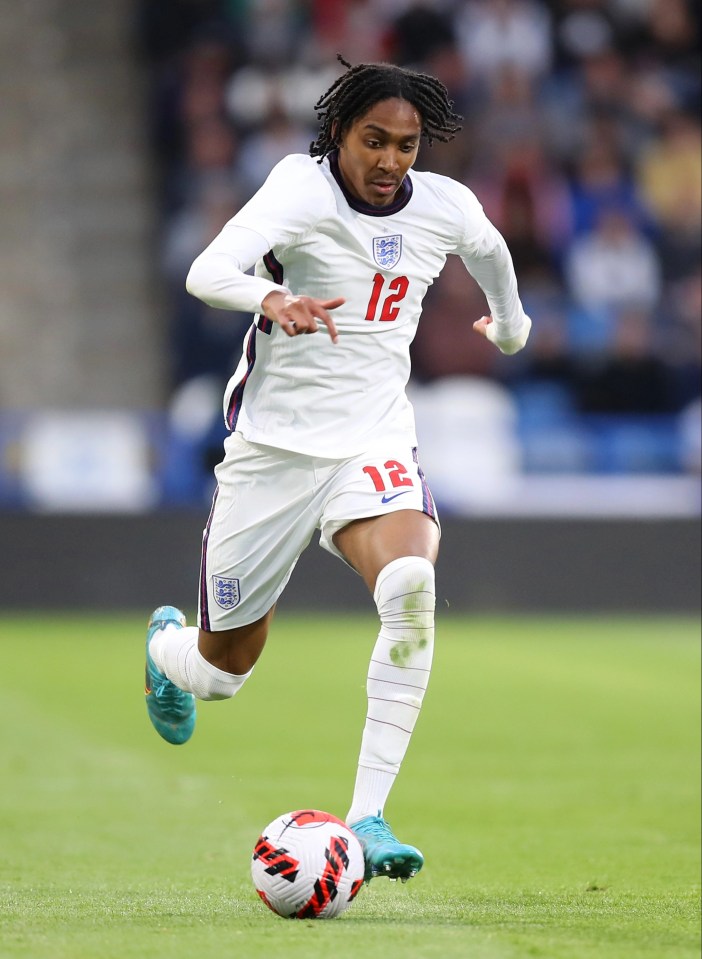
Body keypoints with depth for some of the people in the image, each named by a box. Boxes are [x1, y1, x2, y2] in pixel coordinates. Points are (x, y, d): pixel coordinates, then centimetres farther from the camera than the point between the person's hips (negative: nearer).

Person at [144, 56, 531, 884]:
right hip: (272, 445, -2)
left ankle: (368, 819, -29)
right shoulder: (303, 186, -16)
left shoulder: (448, 208, -2)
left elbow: (489, 249, 25)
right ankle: (166, 644, 50)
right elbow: (206, 272, -32)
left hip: (373, 442, 2)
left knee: (411, 584, -31)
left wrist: (509, 320, 42)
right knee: (224, 669, 9)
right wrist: (272, 299, -53)